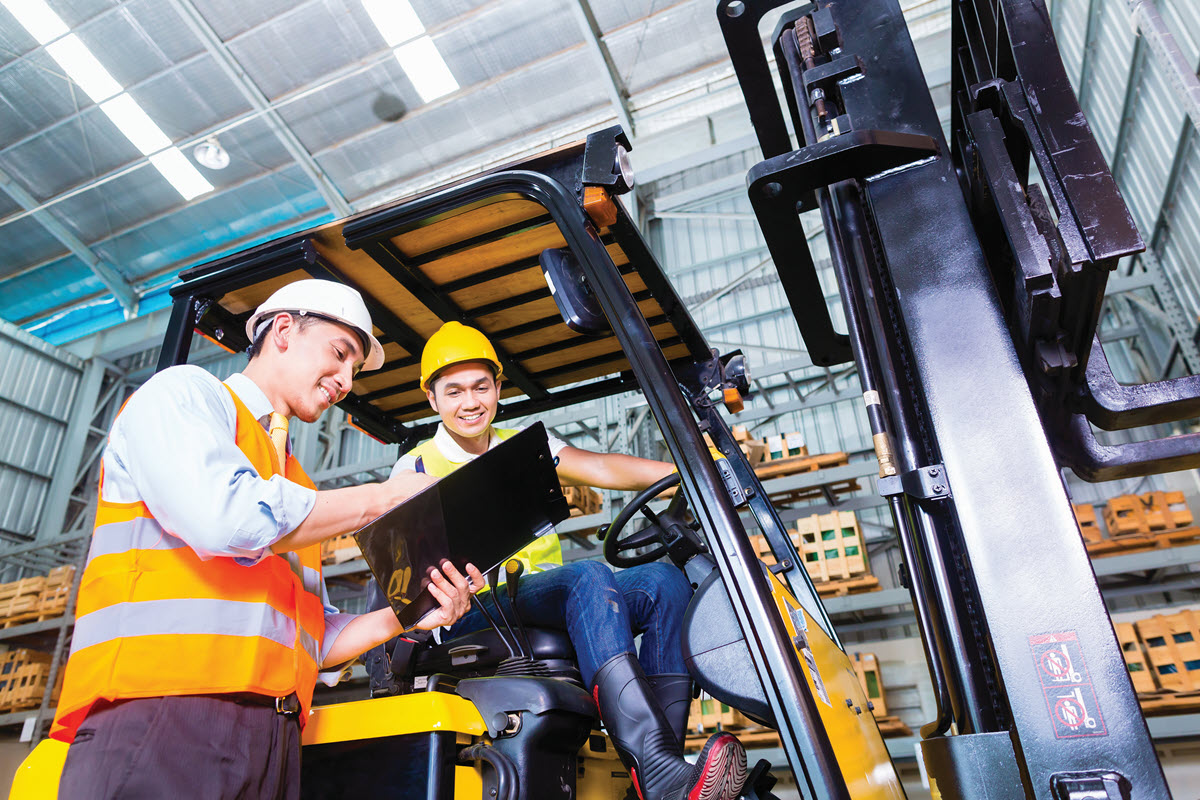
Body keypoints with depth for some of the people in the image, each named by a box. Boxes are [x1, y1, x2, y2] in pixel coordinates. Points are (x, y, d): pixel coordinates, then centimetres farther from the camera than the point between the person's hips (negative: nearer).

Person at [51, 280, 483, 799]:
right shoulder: (182, 392, 5)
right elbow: (226, 517, -16)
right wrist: (383, 498, -6)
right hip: (158, 717, -6)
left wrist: (401, 617, 4)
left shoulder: (296, 490, 23)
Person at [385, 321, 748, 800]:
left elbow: (601, 468, 3)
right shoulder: (416, 468, 10)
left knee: (663, 581, -20)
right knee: (588, 576, -33)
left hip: (548, 595, 5)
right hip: (475, 614, -5)